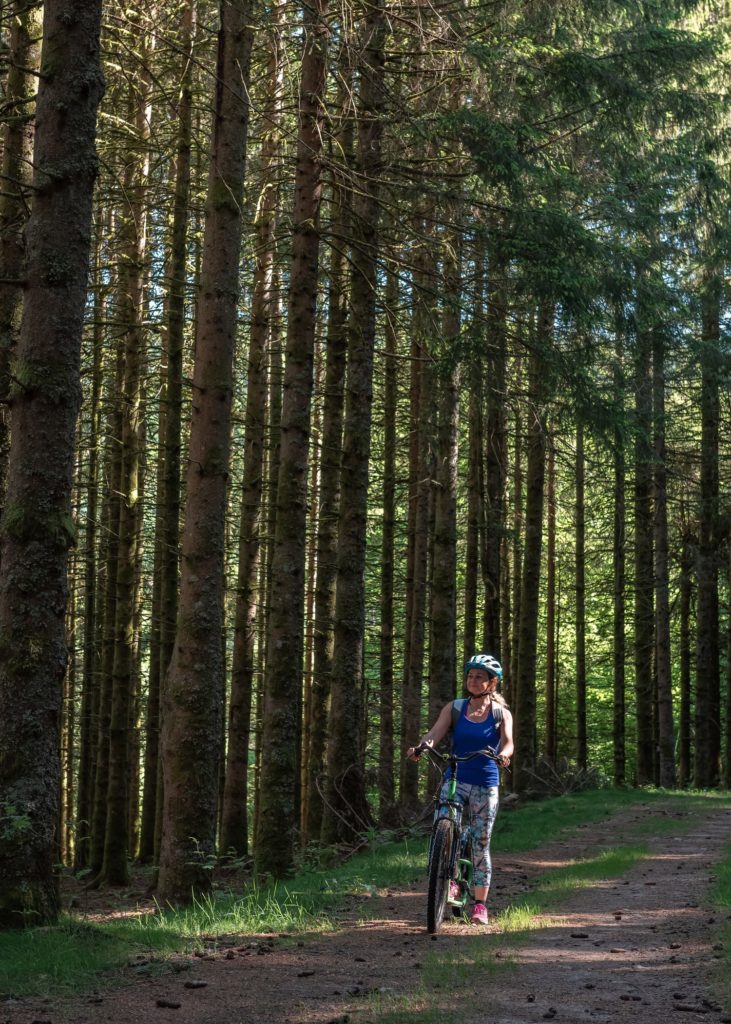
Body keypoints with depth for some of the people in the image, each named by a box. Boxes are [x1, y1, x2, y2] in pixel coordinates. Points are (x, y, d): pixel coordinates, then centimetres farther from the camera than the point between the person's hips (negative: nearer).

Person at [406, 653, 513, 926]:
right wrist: (420, 747, -28)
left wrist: (504, 755, -36)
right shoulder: (454, 708, 5)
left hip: (486, 784, -1)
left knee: (480, 844, 1)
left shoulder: (501, 713, 2)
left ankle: (480, 904, 12)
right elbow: (434, 734, -6)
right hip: (456, 778, 1)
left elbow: (508, 741, -13)